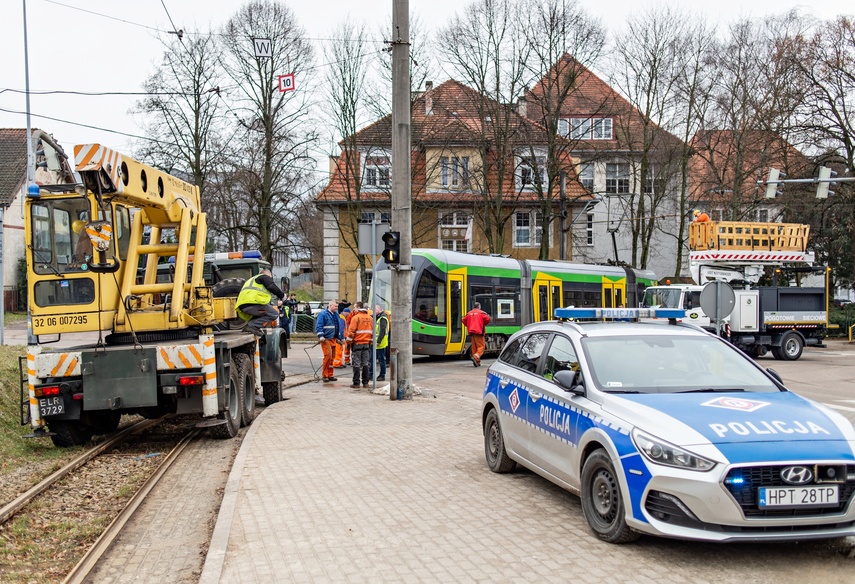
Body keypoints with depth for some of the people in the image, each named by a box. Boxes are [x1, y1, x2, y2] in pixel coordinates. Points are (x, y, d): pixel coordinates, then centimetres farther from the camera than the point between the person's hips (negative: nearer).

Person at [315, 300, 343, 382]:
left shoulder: (336, 315, 15)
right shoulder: (323, 314, -8)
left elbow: (338, 327, 24)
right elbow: (319, 326, -13)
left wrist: (338, 338, 21)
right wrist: (321, 336, -21)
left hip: (333, 339, 8)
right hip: (326, 339, -8)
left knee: (332, 357, 9)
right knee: (328, 356, -16)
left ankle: (330, 375, 17)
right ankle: (324, 375, -7)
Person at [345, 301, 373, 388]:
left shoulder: (356, 317, -11)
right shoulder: (370, 318, 7)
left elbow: (351, 331, -13)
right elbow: (372, 331, 11)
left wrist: (349, 340, -3)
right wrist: (371, 339, 20)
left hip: (357, 343, -5)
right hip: (367, 343, 5)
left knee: (356, 364, -1)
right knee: (365, 363, 10)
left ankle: (356, 383, -1)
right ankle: (365, 382, 12)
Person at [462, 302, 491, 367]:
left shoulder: (469, 313, 13)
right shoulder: (481, 313, -2)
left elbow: (464, 320, 11)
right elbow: (487, 319, -13)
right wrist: (484, 324, 4)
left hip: (472, 332, 6)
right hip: (479, 332, -6)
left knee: (474, 346, 10)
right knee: (481, 346, -5)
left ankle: (477, 362, 11)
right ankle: (476, 357, -28)